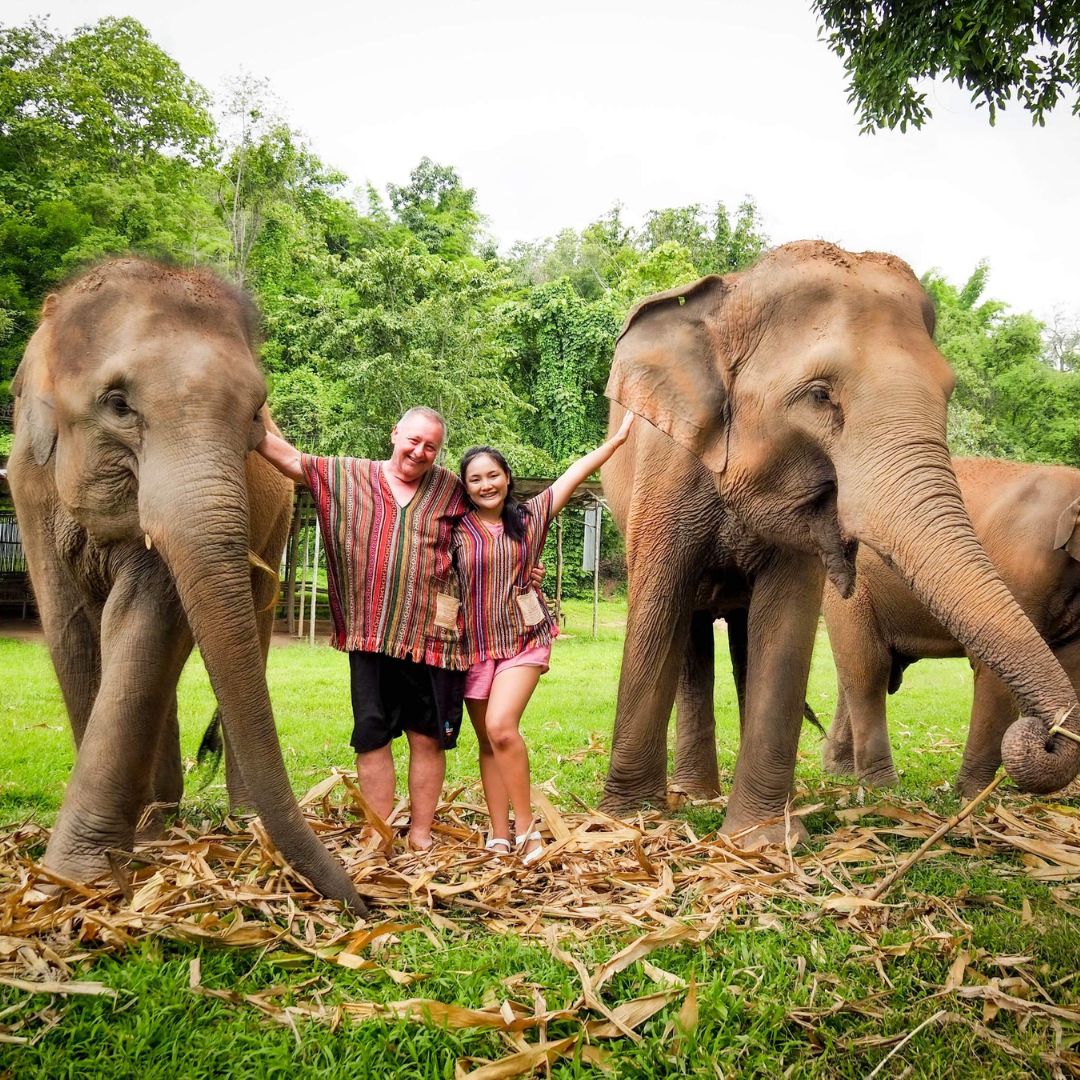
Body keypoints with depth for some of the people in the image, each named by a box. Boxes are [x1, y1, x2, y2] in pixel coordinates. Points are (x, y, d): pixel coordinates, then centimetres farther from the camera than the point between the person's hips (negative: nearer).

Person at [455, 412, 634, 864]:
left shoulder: (529, 517, 2)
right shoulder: (457, 529, -1)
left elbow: (576, 472, 6)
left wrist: (617, 438, 10)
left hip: (524, 641, -1)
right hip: (475, 644, 2)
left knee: (501, 726, -20)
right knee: (488, 741, 7)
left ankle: (526, 827, -8)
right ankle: (499, 837, 14)